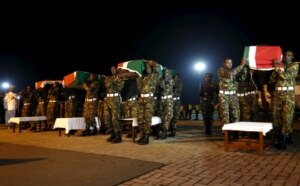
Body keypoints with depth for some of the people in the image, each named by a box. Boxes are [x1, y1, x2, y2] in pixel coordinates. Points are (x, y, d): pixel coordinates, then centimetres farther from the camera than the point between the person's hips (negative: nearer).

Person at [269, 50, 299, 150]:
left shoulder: (294, 65, 2)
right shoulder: (279, 65, 15)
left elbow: (287, 76, -16)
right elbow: (271, 80, 9)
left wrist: (277, 68, -11)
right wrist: (275, 70, -4)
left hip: (288, 94, -4)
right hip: (277, 94, 5)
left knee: (287, 117, -7)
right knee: (276, 116, 4)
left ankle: (283, 140, -4)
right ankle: (278, 138, 12)